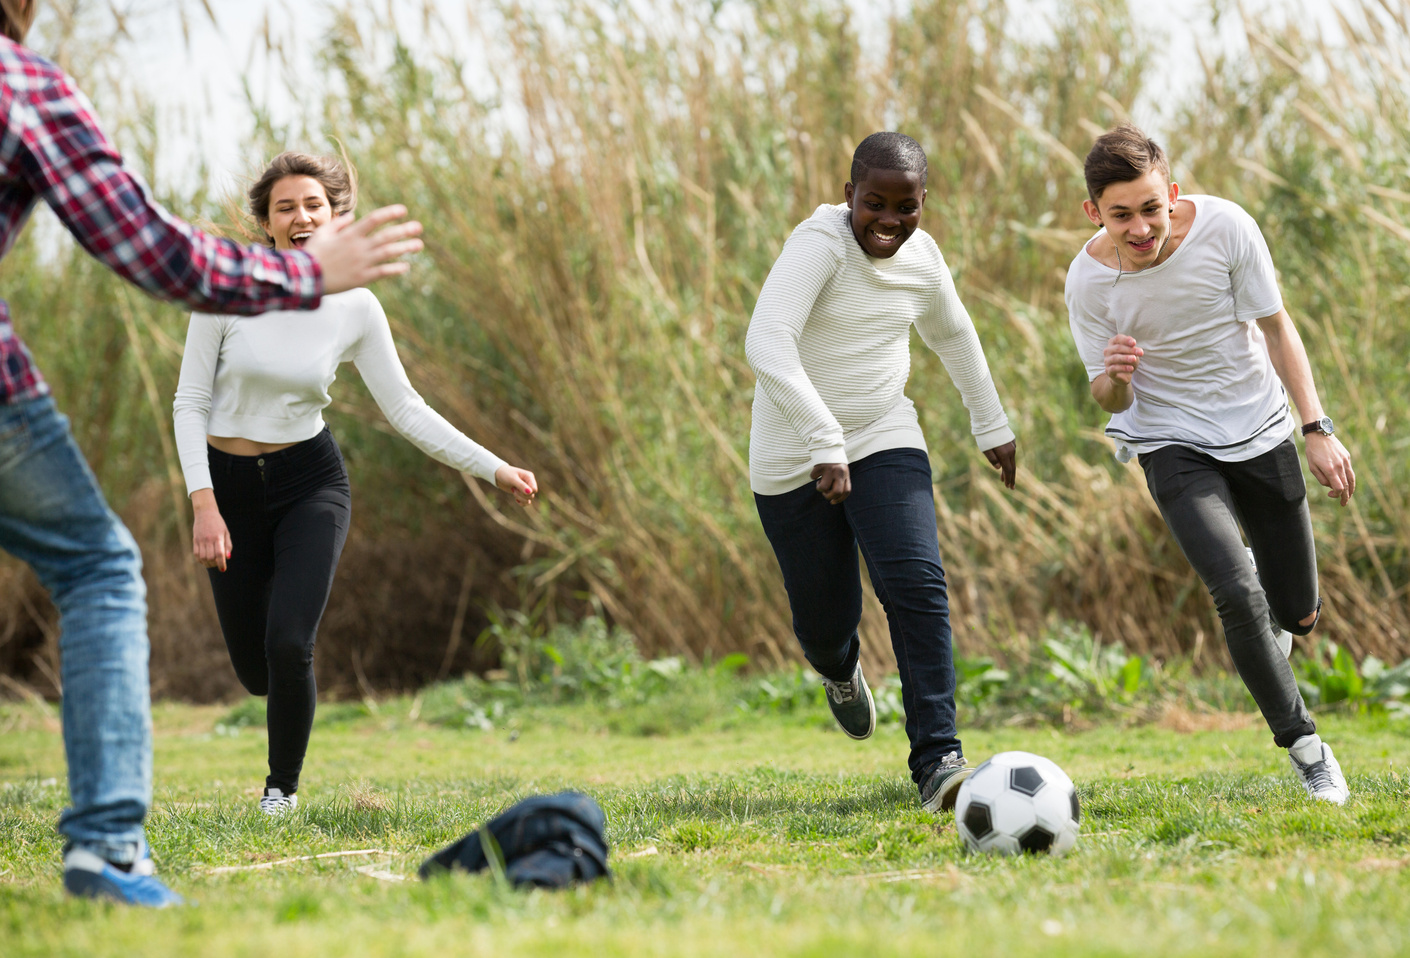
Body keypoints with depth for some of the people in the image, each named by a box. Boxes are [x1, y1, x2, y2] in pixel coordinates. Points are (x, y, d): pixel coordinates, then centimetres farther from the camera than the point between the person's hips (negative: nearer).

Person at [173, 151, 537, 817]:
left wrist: (494, 469, -4)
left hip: (309, 484, 0)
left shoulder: (355, 308, -6)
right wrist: (203, 505, -16)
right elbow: (190, 401, -8)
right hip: (230, 487, 0)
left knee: (288, 645, -19)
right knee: (254, 670, 4)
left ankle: (284, 786, 7)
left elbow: (405, 408, 1)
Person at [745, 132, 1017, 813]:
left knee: (917, 585, -18)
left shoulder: (921, 256, 1)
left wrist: (992, 426, 28)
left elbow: (953, 336, 22)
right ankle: (841, 671, 45)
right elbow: (767, 345, -33)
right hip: (794, 459, -3)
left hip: (885, 441, 3)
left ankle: (937, 761, -18)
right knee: (823, 619, 5)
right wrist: (825, 442, -39)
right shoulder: (820, 244, -19)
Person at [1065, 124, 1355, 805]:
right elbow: (1109, 402, -6)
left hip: (1262, 434, 2)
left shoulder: (1225, 226, -17)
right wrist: (1114, 379, -31)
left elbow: (1276, 326, -4)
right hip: (1174, 447, -2)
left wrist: (1317, 428, -9)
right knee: (1237, 595, -24)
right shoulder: (1089, 281, -16)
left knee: (1298, 616, 9)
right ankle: (1304, 747, -9)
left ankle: (1264, 587, 47)